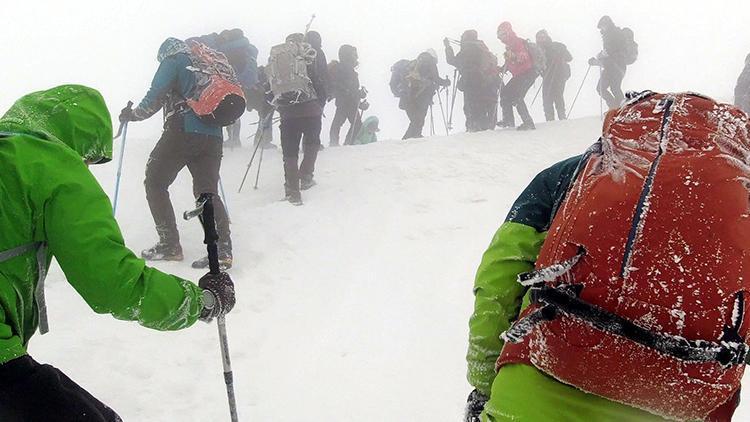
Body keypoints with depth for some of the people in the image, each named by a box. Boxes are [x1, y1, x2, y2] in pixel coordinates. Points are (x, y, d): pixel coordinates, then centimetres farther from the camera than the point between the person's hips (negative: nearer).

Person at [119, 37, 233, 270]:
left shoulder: (172, 62, 6)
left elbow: (155, 98, -4)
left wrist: (132, 114, 9)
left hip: (182, 132, -6)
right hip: (213, 136, 6)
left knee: (155, 183, 9)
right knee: (207, 192, 7)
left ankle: (169, 244, 2)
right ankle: (222, 248, -9)